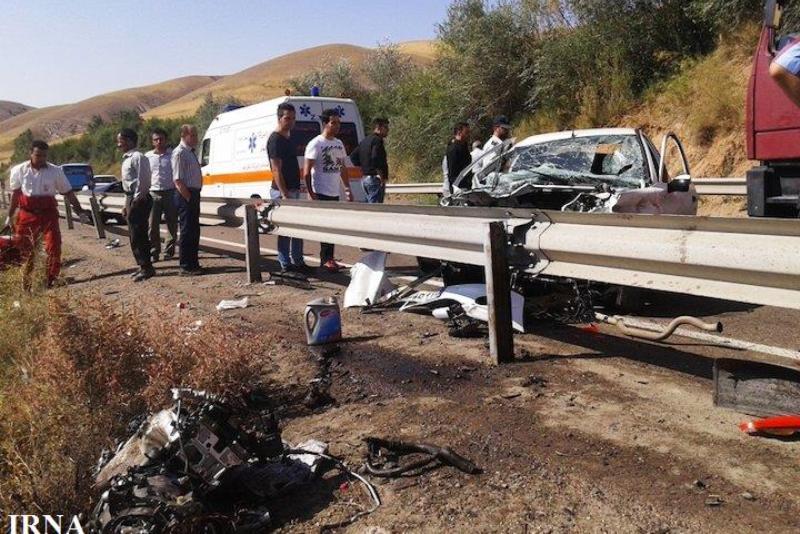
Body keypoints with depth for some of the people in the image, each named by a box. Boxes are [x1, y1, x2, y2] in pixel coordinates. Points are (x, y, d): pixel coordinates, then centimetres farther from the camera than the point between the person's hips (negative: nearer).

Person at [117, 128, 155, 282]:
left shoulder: (138, 157, -13)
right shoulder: (126, 159, 18)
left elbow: (143, 180, -19)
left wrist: (136, 200, -18)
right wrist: (127, 204, 19)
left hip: (139, 200, -10)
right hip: (131, 200, 10)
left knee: (139, 235, -8)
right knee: (134, 235, 14)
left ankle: (147, 268, -2)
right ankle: (143, 266, 22)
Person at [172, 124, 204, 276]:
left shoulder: (191, 152, 16)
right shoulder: (179, 153, -12)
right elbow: (178, 180, -18)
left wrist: (195, 197, 15)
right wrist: (189, 198, -17)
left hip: (194, 195, 9)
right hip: (185, 195, -9)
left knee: (194, 231, 14)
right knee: (187, 231, -4)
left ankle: (193, 264, 24)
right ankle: (186, 267, 2)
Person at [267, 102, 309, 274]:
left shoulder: (290, 139, 15)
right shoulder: (275, 139, -12)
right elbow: (276, 169, -18)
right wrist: (284, 194, -23)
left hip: (294, 190, 9)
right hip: (282, 191, -9)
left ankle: (298, 262, 22)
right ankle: (286, 265, 3)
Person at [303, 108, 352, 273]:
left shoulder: (339, 144, 13)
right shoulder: (316, 144, -10)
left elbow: (343, 168, 19)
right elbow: (306, 171, -14)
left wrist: (348, 189, 13)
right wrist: (311, 193, -19)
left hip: (334, 193, 8)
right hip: (321, 193, -8)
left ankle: (328, 258, 19)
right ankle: (325, 259, 0)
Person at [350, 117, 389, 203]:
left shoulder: (364, 140, 17)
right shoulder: (377, 140, -12)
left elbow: (353, 156, 19)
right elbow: (375, 158, -27)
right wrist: (381, 175, -20)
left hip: (365, 179, 10)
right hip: (375, 178, -10)